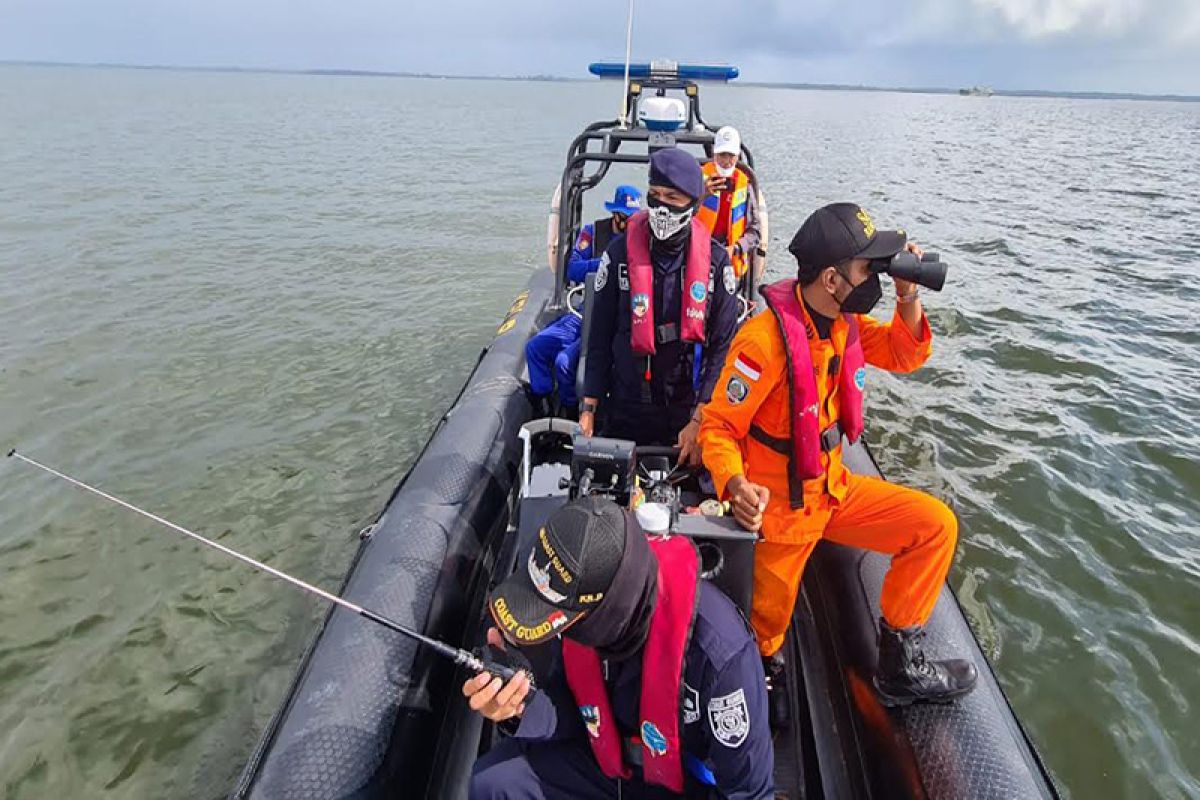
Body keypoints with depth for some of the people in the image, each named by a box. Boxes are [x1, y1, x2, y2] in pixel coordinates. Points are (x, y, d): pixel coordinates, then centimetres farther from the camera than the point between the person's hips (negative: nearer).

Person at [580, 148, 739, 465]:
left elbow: (723, 346, -5)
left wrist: (700, 421, -11)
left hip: (689, 411, 0)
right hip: (626, 411, 0)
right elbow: (600, 337, -1)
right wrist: (588, 407, -3)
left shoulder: (715, 260, -5)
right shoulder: (620, 252, -5)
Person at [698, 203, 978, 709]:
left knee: (935, 525, -2)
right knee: (764, 628, 10)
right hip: (779, 507, -7)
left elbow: (904, 356, 9)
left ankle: (898, 667, 13)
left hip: (833, 488, 7)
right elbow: (718, 426, -24)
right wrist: (736, 486, -41)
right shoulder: (765, 339, -27)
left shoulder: (844, 321, -3)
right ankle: (763, 673, 49)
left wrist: (908, 298, -8)